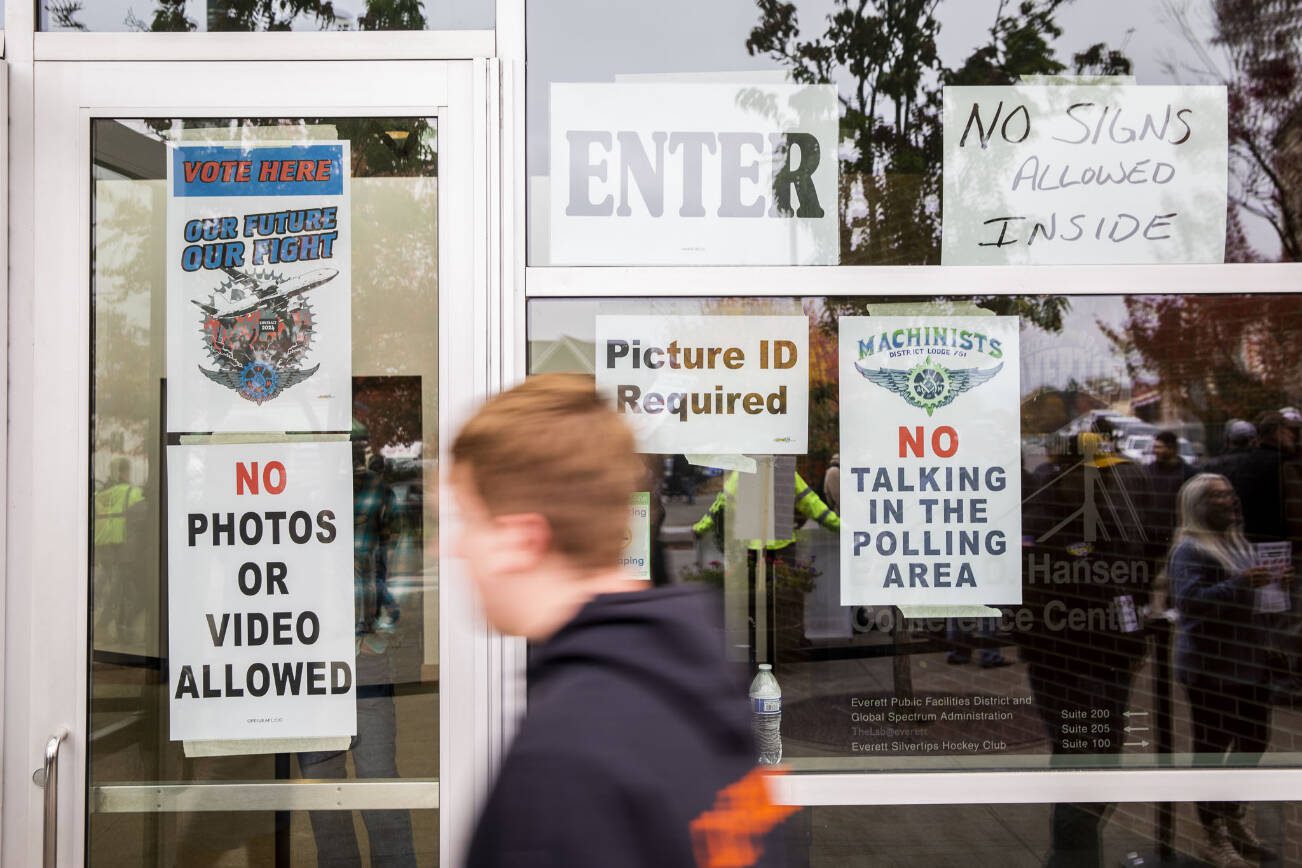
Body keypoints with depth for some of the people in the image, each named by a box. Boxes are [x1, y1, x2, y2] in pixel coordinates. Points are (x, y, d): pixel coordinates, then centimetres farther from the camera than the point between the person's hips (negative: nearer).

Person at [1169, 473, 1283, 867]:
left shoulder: (1240, 543, 14)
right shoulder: (1189, 549, -12)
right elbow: (1190, 601, -24)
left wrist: (1276, 582, 6)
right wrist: (1239, 583, -33)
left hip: (1249, 662, 8)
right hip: (1210, 667, -8)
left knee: (1253, 742, 16)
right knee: (1212, 748, 0)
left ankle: (1235, 821, 33)